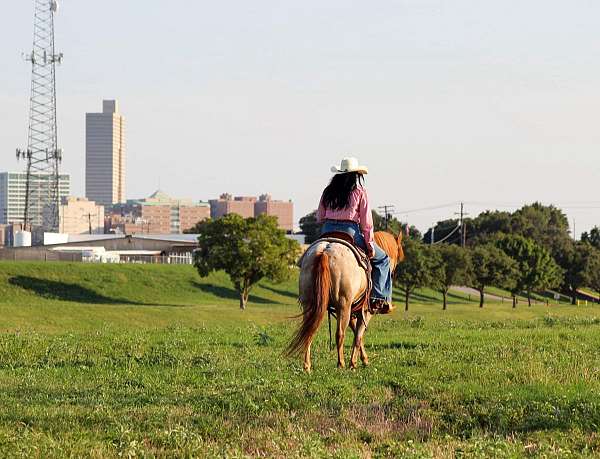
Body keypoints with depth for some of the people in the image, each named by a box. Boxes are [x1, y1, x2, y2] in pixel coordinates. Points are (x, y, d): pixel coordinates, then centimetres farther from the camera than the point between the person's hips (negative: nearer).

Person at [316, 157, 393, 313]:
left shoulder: (328, 192, 12)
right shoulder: (359, 192, 1)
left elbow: (319, 218, 14)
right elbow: (366, 222, -3)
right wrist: (370, 244, 1)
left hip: (327, 232, 4)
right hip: (350, 232, -4)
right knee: (382, 259, 12)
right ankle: (379, 298, 0)